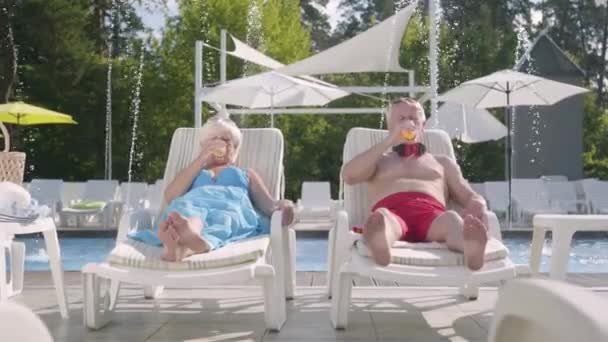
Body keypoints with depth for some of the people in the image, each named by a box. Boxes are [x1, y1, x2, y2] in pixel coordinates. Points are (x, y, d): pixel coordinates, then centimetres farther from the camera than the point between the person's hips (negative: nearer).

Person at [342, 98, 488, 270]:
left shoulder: (443, 162, 37)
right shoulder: (378, 160, 33)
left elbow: (470, 197, 24)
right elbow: (349, 175, 11)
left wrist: (478, 206, -3)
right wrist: (389, 141, 10)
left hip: (432, 215, 1)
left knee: (452, 218, -37)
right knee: (381, 218, -39)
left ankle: (471, 249, -70)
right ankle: (379, 246, -73)